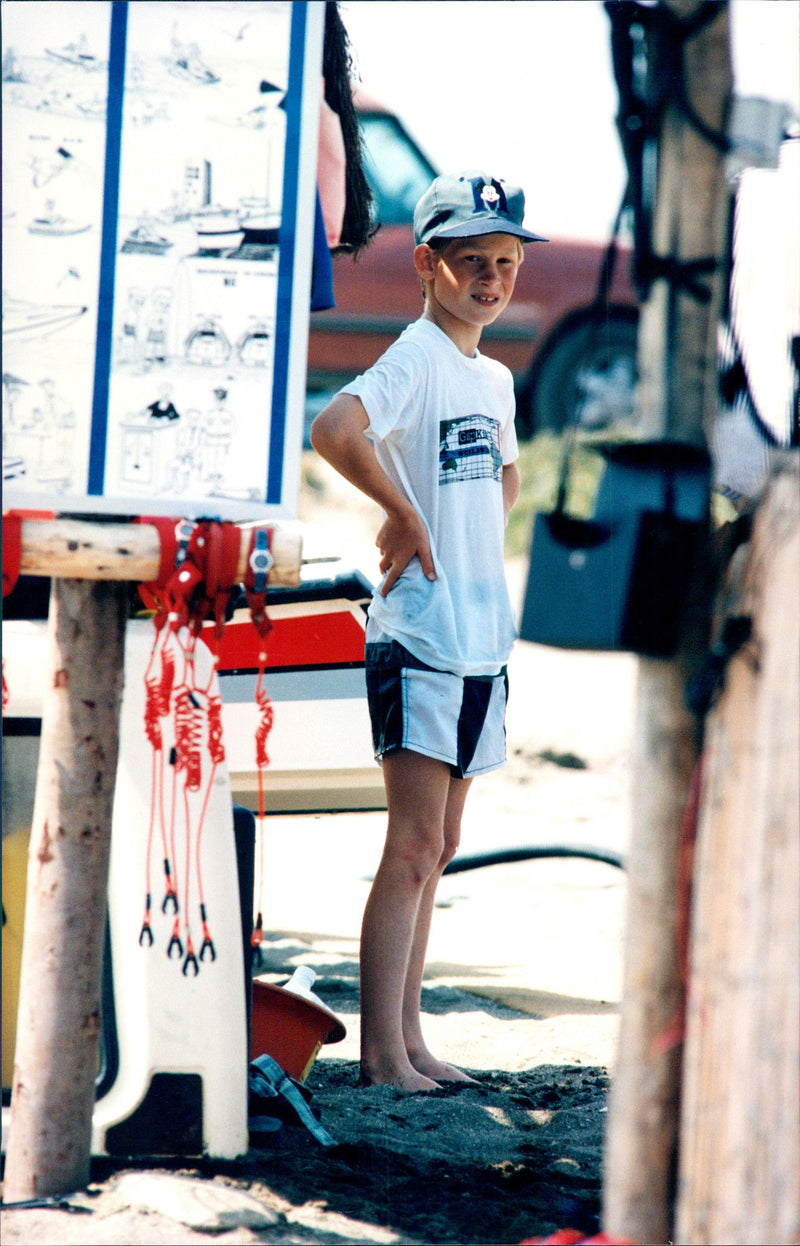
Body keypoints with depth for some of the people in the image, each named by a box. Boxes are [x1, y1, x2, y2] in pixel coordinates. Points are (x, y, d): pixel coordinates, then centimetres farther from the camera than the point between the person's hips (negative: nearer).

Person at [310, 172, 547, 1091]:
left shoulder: (496, 378, 15)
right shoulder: (417, 359, -11)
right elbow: (334, 429, -31)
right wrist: (406, 514, -20)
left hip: (483, 637, 9)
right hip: (423, 636, -9)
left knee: (437, 848, 11)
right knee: (415, 845, -10)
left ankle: (407, 1042, 17)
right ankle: (382, 1053, -9)